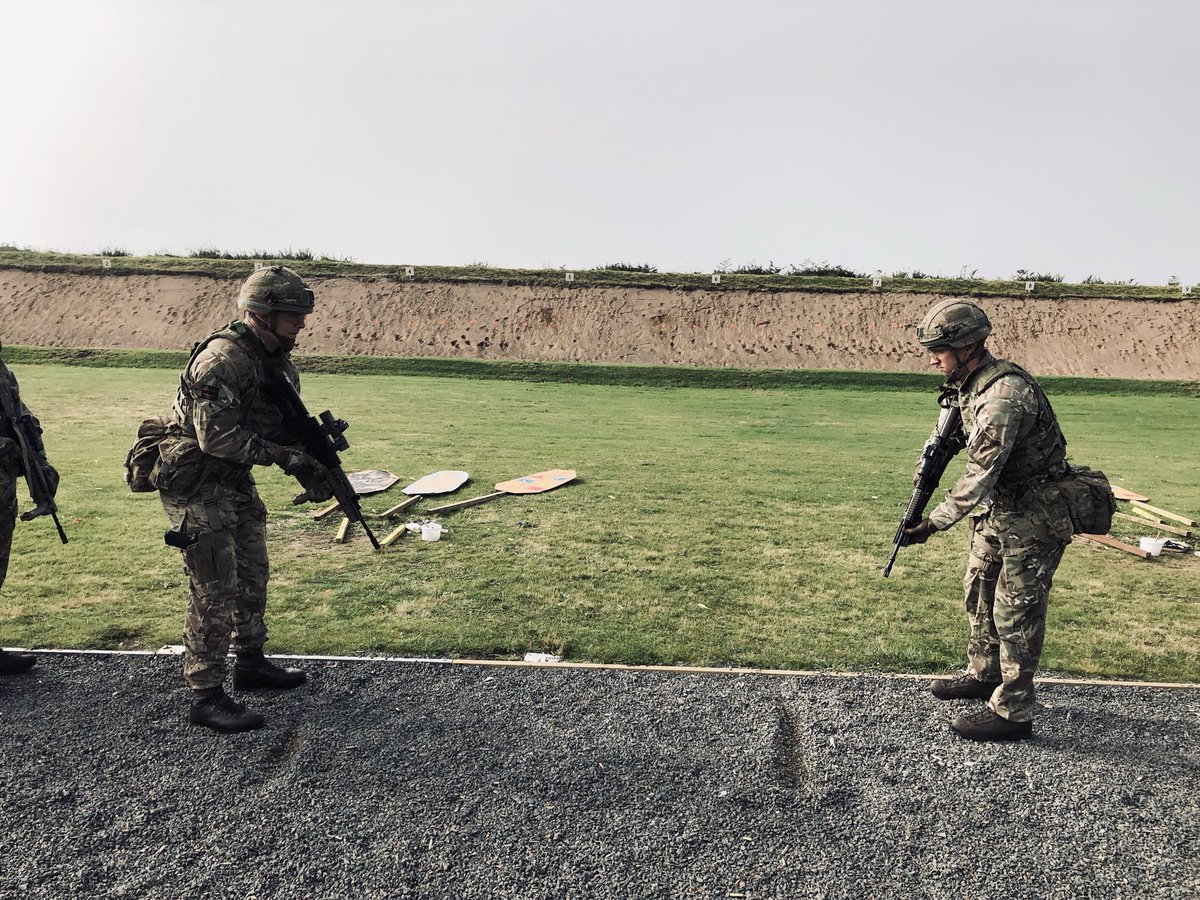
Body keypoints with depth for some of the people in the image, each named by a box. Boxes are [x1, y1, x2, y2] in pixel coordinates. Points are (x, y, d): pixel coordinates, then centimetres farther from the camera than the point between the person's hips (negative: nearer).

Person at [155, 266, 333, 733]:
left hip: (235, 482, 9)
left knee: (252, 576, 17)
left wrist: (313, 469, -7)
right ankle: (205, 695, 5)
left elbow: (289, 426, 9)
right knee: (215, 590, -6)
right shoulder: (220, 361, -25)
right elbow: (217, 437, -28)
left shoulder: (279, 361, 3)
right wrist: (285, 456, -26)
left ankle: (250, 663, 34)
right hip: (194, 482, -9)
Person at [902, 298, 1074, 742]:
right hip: (999, 507, 10)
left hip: (1033, 515, -10)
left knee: (1015, 610, -3)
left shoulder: (1004, 396, -29)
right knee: (980, 591, 19)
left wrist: (934, 523, -29)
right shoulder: (969, 384, 2)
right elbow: (968, 439, 15)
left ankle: (1012, 712, 9)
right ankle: (983, 675, 37)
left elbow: (980, 474, -31)